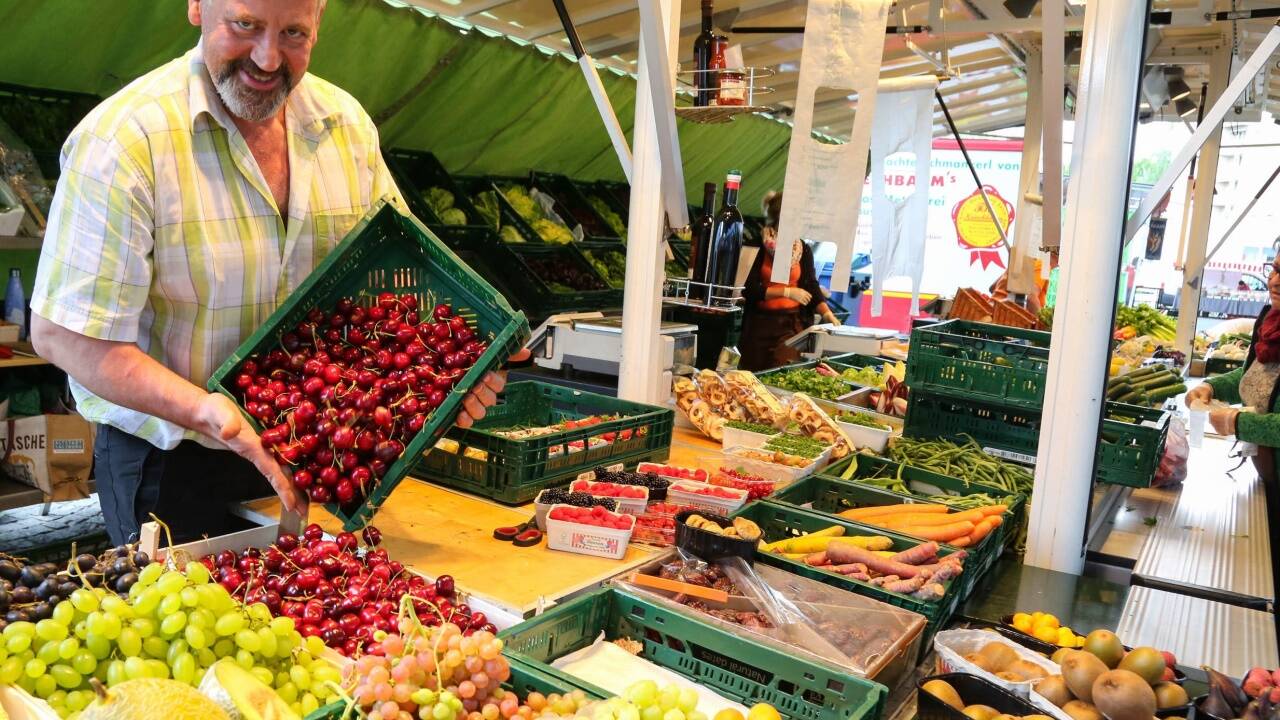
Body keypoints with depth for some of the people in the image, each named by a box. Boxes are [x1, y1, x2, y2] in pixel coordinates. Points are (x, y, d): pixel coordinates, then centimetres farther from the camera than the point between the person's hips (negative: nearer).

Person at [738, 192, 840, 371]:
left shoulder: (803, 249, 4)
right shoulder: (759, 247, -7)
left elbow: (812, 285, 7)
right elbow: (749, 289, -12)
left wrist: (827, 313, -8)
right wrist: (787, 291, -16)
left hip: (791, 322, 2)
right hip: (761, 321, -1)